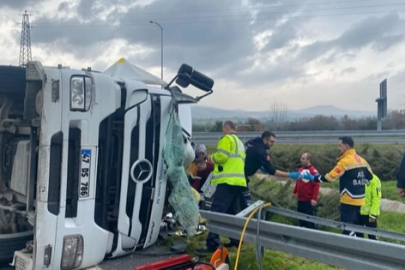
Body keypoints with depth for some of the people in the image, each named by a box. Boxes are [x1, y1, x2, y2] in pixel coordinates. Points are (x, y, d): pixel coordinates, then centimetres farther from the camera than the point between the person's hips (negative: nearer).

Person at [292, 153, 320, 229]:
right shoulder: (300, 170, 9)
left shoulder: (313, 171, -16)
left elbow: (316, 185, -19)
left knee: (310, 221, 0)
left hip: (309, 201, -8)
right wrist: (294, 192, 20)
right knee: (301, 219, 17)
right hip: (300, 200, 8)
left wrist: (314, 198, -23)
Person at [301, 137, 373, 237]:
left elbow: (330, 177, -17)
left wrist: (313, 178, -9)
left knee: (348, 229, -2)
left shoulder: (345, 161, -16)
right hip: (359, 200, 8)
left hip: (349, 200, -8)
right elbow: (370, 176, 17)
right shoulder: (362, 160, 7)